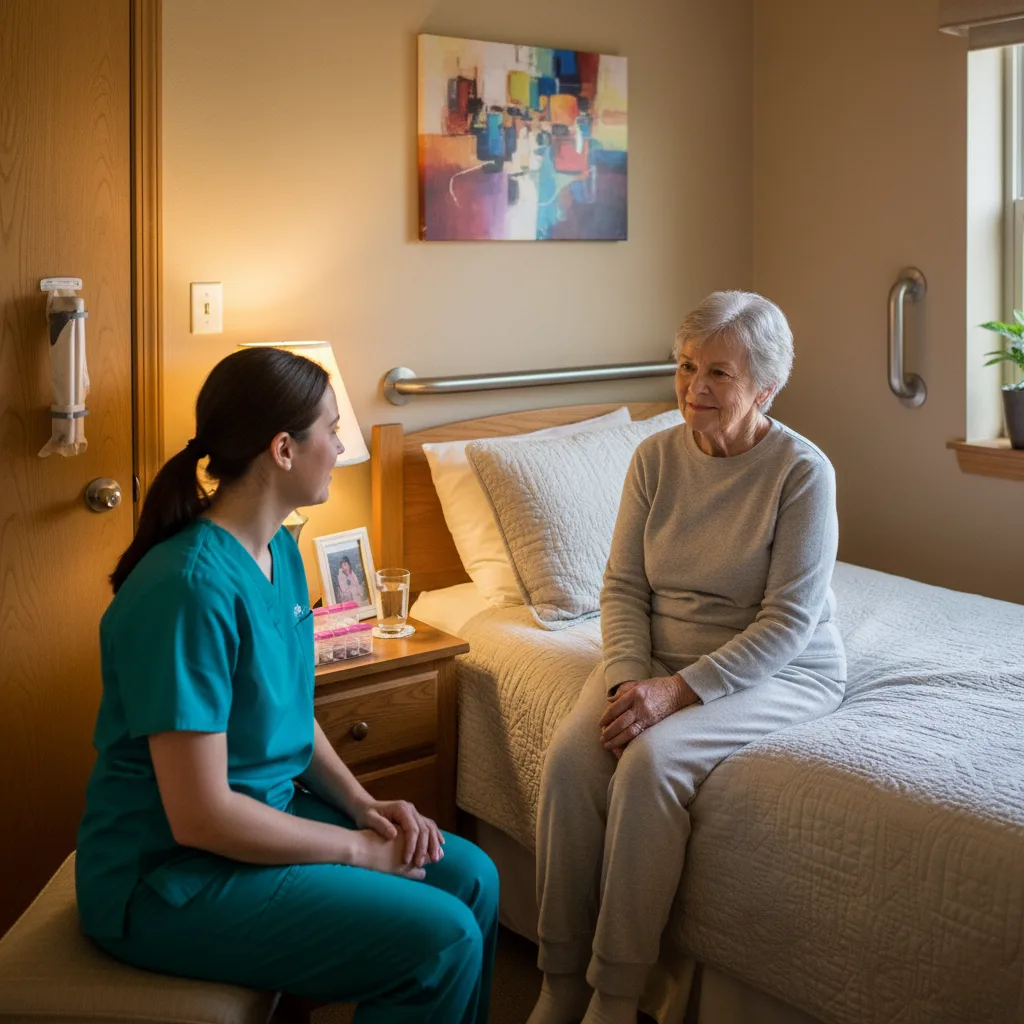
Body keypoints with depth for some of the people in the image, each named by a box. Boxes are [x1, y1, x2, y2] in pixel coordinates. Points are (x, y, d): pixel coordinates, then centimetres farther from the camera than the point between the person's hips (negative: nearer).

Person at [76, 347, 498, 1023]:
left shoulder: (281, 553, 2)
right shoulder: (194, 587, -27)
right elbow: (200, 817, -27)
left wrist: (363, 804, -1)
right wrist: (358, 847, -16)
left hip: (269, 810, 9)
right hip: (168, 876, -9)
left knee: (471, 878, 3)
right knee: (442, 939, -16)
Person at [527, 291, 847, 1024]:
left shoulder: (802, 470, -13)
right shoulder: (657, 457, 2)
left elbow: (788, 623, -17)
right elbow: (624, 586, 1)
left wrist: (678, 691, -25)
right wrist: (629, 680, -17)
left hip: (780, 673, -4)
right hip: (659, 660, 5)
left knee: (653, 760, -31)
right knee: (570, 753, -23)